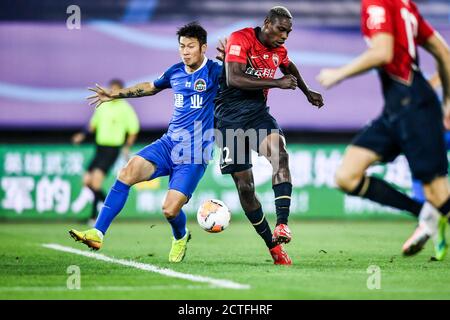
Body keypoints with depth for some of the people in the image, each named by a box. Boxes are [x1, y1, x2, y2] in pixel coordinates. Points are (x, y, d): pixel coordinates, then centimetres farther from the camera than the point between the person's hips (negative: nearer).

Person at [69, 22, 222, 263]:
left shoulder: (214, 72, -8)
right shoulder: (176, 72, 10)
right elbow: (150, 87, 29)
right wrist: (114, 95, 32)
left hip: (193, 156, -5)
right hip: (168, 143, 5)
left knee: (170, 210, -14)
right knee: (127, 173, -17)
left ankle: (180, 238, 23)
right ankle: (97, 234, -16)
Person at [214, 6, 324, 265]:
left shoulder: (279, 50, 7)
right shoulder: (241, 39, -13)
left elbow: (289, 67, 33)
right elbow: (234, 78, -26)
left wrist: (307, 92, 42)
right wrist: (277, 83, -25)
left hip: (258, 112, 4)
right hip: (230, 118, -4)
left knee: (280, 154, -29)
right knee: (245, 185, -3)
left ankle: (282, 224, -36)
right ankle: (273, 246, 8)